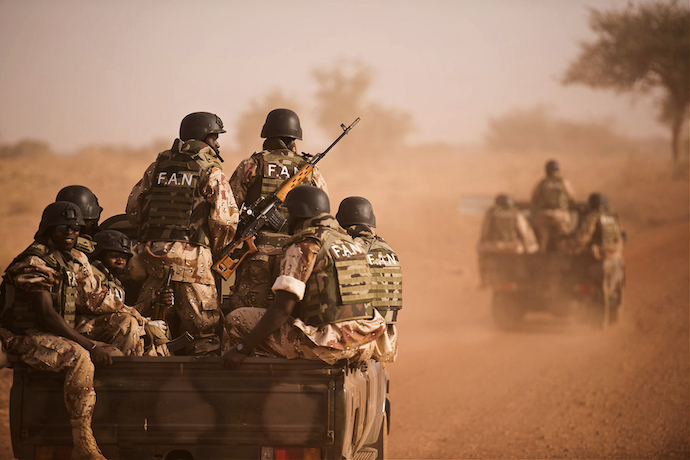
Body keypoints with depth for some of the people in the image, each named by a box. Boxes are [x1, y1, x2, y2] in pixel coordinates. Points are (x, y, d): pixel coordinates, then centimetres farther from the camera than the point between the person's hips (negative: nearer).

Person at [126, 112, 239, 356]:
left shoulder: (158, 166, 15)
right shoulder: (211, 172, 1)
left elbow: (134, 208, 15)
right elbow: (224, 220, -8)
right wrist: (215, 249, 8)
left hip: (151, 252, 5)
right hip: (191, 256, -5)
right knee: (204, 328, 0)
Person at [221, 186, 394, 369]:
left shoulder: (304, 247, -9)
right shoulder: (350, 243, 17)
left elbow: (282, 309, -15)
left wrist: (242, 349, -11)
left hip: (328, 344, -8)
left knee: (237, 320, 2)